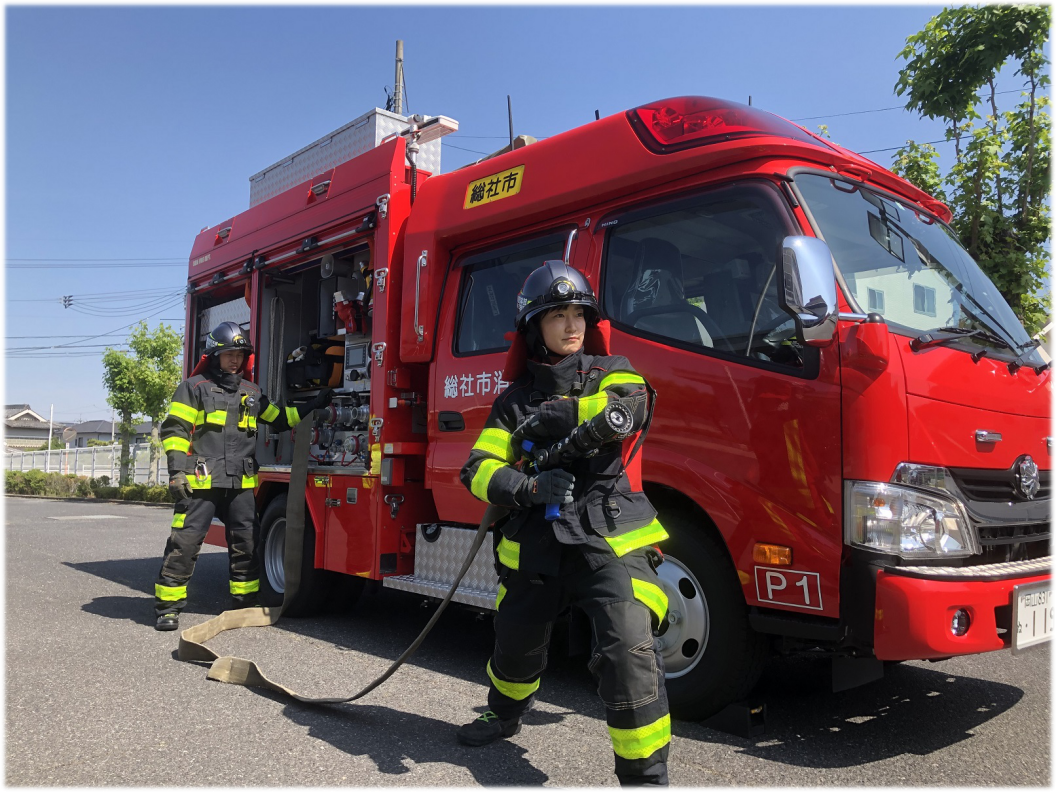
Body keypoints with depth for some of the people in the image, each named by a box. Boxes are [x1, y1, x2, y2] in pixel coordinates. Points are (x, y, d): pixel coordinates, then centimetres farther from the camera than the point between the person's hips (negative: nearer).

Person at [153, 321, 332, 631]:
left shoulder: (252, 394, 16)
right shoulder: (194, 387, 0)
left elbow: (279, 419, 25)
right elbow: (174, 428, -5)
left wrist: (314, 405, 18)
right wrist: (176, 469, -14)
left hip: (241, 483, 5)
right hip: (201, 481, -5)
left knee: (246, 542, 9)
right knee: (185, 541, -5)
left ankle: (247, 602, 20)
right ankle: (167, 606, 7)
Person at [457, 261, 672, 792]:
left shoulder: (611, 372, 6)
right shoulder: (517, 398, 9)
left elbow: (630, 406, -18)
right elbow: (478, 468, 1)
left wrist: (553, 416, -11)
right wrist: (528, 487, -19)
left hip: (611, 538, -3)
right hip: (537, 544, 3)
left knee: (628, 648, -20)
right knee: (515, 642, 20)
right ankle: (504, 714, 53)